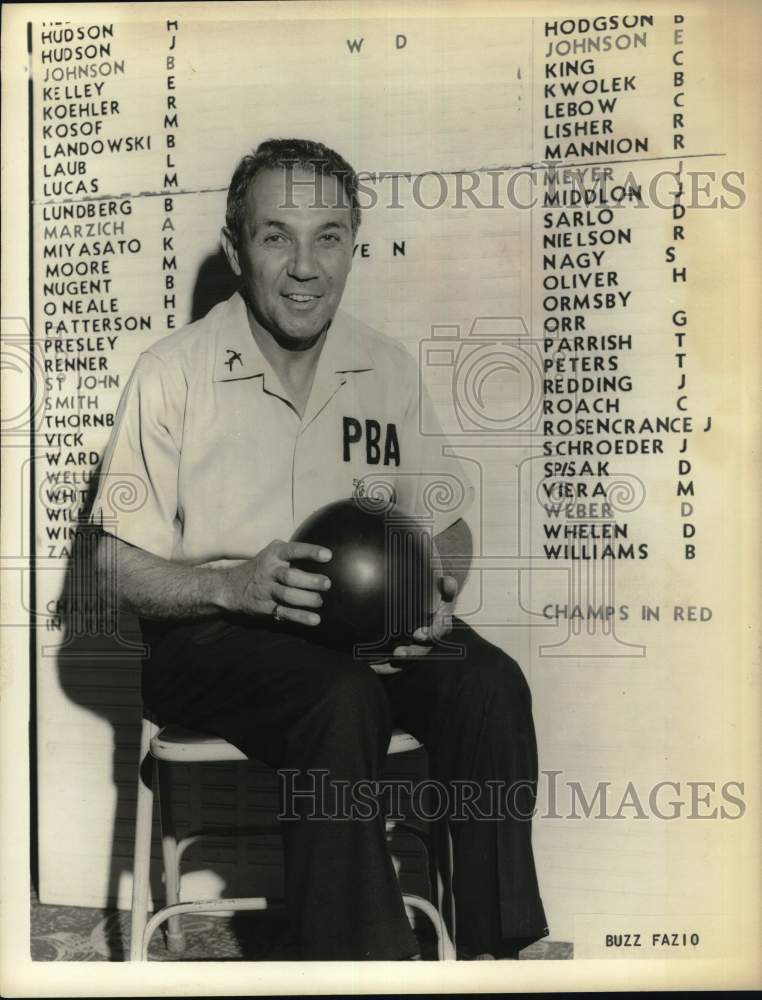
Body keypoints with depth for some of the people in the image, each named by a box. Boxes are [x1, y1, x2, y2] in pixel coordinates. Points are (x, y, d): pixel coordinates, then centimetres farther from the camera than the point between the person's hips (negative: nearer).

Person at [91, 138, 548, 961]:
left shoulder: (389, 368, 6)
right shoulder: (171, 373, -6)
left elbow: (445, 523, 13)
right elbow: (121, 568, -5)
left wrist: (435, 592, -10)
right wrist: (234, 585, -24)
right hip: (210, 635, -3)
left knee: (491, 682, -23)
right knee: (345, 698, -33)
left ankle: (497, 946, -9)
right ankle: (358, 953, -17)